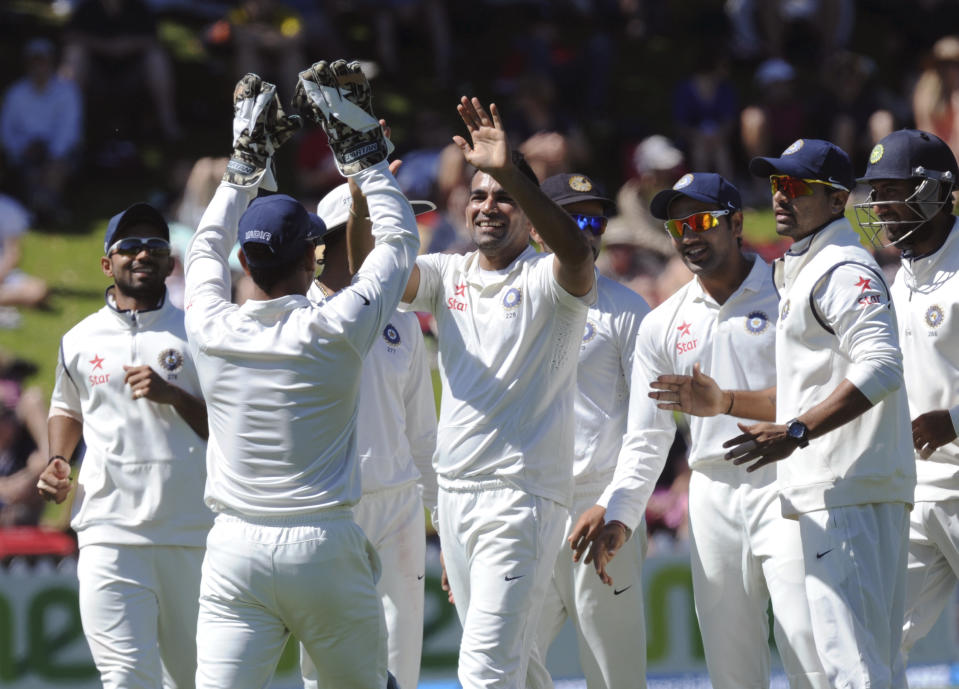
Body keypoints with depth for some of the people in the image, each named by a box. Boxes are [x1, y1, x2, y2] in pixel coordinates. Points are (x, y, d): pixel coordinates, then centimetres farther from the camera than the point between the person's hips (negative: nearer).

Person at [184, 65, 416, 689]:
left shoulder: (212, 329, -1)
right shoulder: (337, 331, -8)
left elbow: (207, 248, 21)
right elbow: (399, 241, 7)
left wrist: (247, 162, 29)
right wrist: (362, 153, 15)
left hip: (236, 549, 2)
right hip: (325, 544, -2)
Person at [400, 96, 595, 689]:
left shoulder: (546, 282, -6)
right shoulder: (448, 275, 10)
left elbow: (575, 250, -29)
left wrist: (509, 172, -42)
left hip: (523, 498, -6)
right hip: (455, 492, 7)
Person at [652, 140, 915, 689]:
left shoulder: (842, 269, -10)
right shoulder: (801, 273, 23)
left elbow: (881, 366, -24)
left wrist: (796, 433, -27)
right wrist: (725, 403, 26)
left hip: (849, 492, -11)